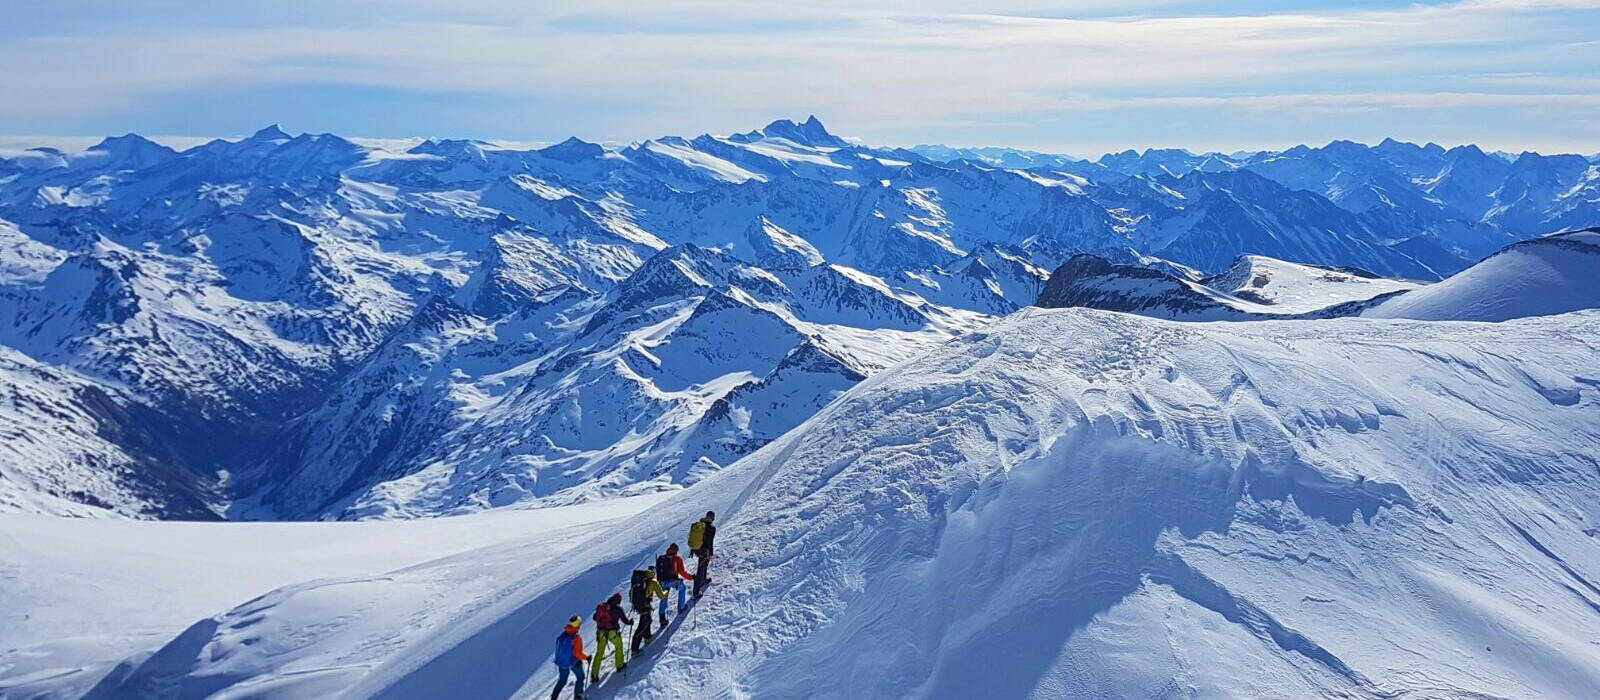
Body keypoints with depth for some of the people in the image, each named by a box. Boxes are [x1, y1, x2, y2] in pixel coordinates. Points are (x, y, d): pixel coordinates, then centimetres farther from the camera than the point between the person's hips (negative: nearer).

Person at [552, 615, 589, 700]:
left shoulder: (562, 635, -5)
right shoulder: (577, 638, -23)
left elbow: (558, 647, 5)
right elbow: (578, 653, -25)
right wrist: (587, 657, -10)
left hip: (561, 661, 5)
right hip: (574, 663, -5)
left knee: (562, 680, 22)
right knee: (580, 677, 20)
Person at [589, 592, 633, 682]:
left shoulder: (601, 606, 5)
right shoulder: (617, 608, -6)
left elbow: (594, 617, 12)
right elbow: (624, 620, -3)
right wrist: (630, 622, 17)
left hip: (601, 632, 3)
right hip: (612, 632, -3)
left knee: (599, 653, 10)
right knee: (619, 645, 25)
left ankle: (594, 675, 6)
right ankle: (619, 665, 34)